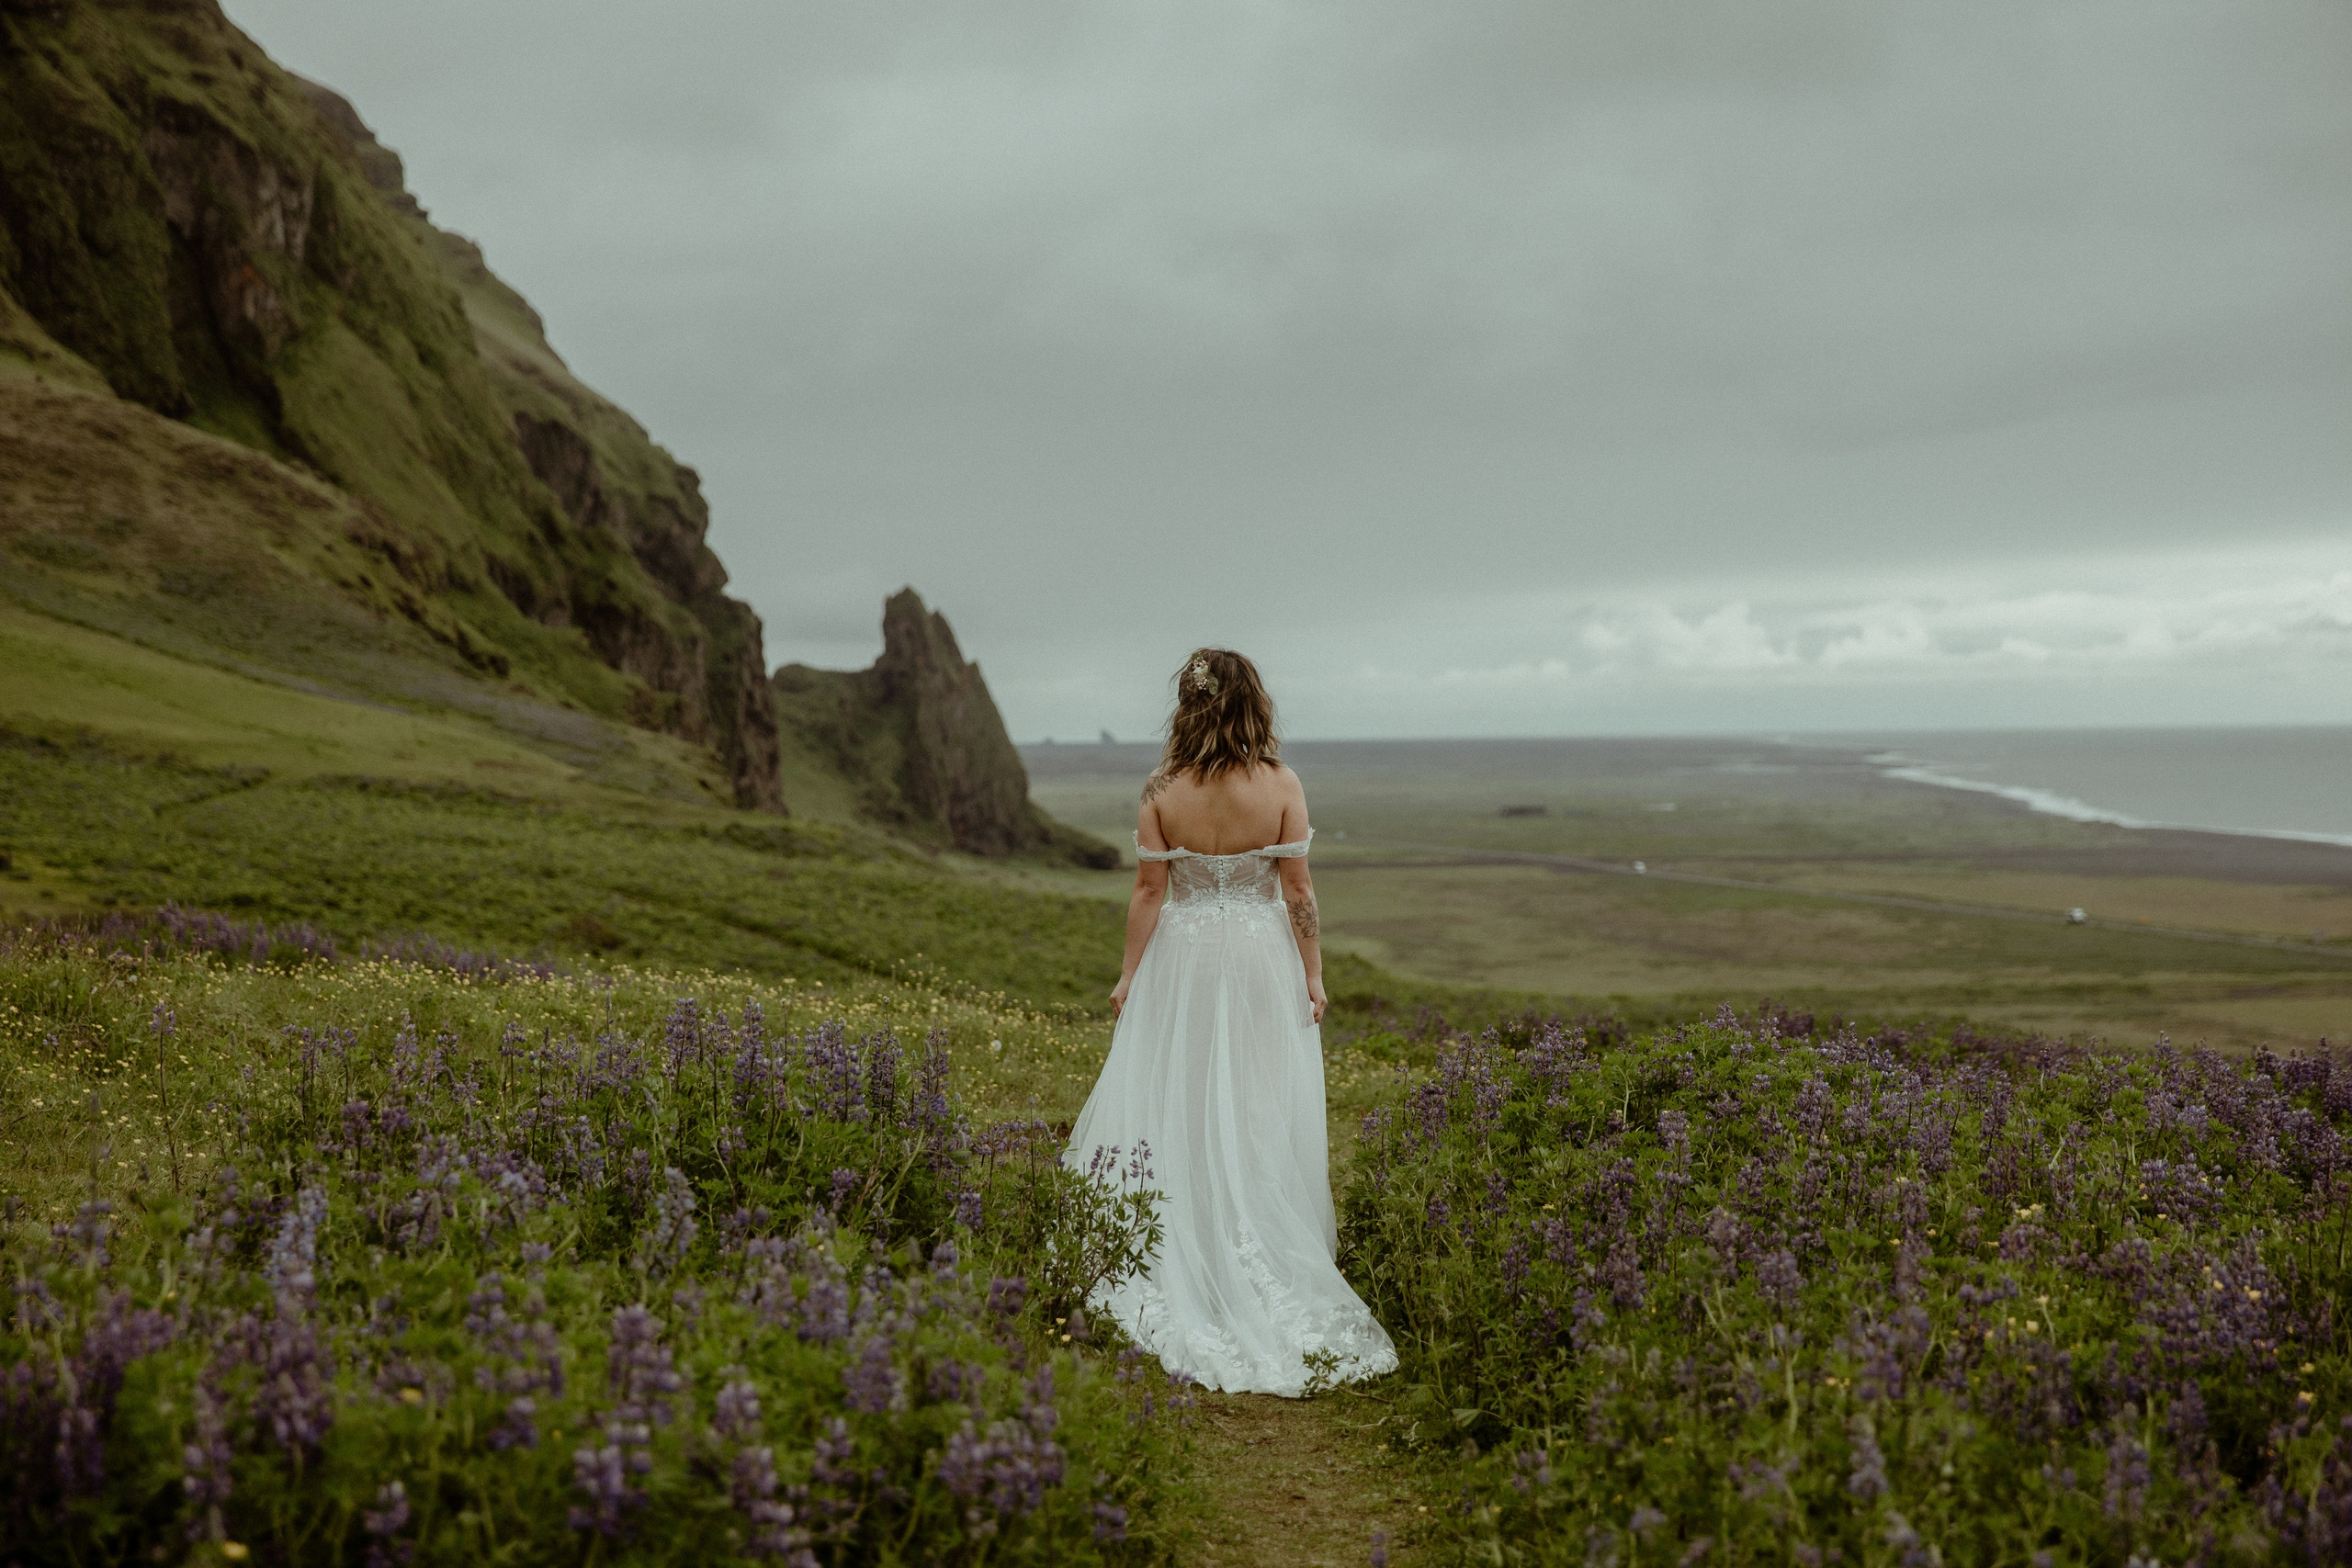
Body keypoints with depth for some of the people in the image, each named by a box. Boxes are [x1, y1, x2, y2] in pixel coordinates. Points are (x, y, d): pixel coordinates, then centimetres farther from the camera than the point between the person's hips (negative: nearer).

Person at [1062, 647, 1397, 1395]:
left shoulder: (1161, 790, -9)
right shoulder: (1281, 786, -9)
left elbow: (1149, 891, -5)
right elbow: (1298, 892, -6)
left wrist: (1129, 975, 5)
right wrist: (1313, 976, 4)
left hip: (1181, 960, 0)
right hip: (1261, 962, 0)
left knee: (1173, 1109, 9)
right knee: (1257, 1117, 8)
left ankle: (1178, 1266, 13)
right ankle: (1265, 1270, 15)